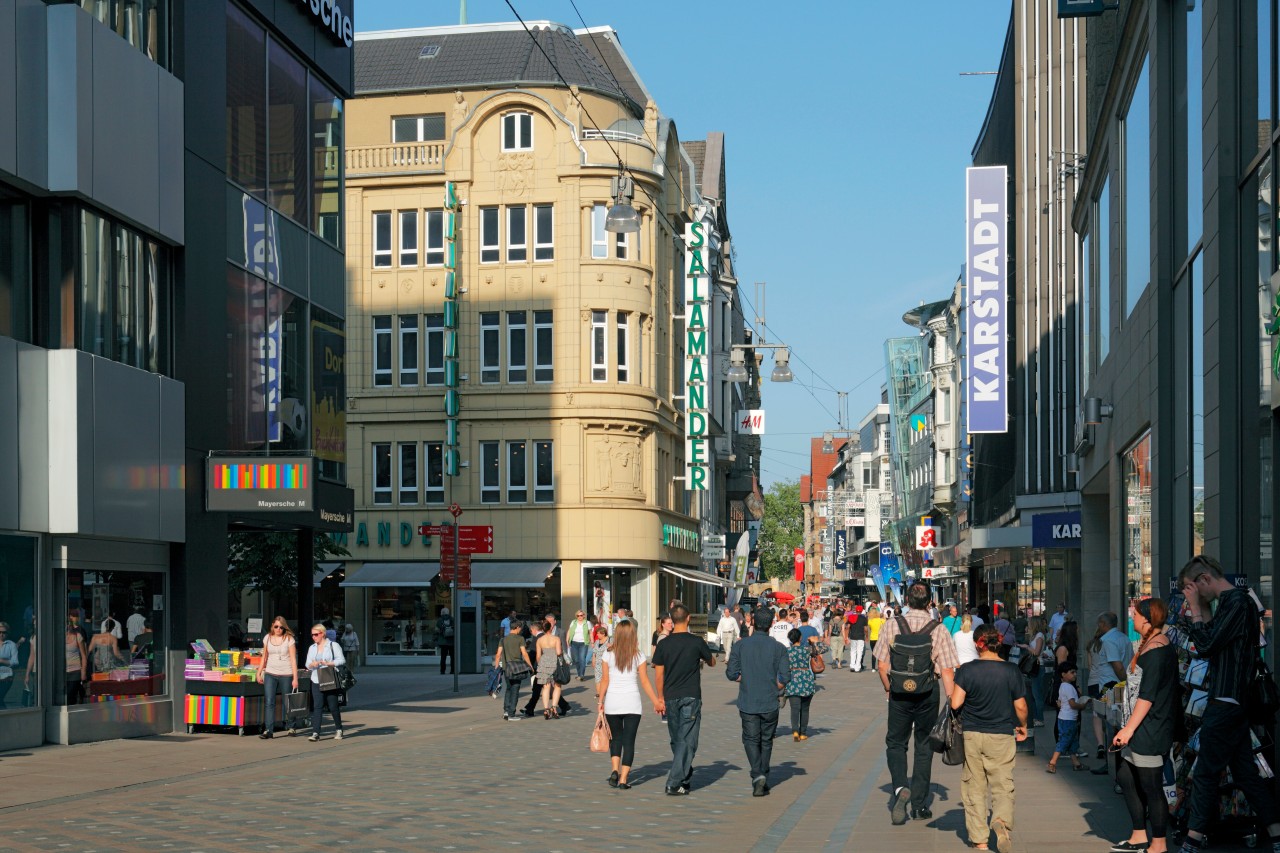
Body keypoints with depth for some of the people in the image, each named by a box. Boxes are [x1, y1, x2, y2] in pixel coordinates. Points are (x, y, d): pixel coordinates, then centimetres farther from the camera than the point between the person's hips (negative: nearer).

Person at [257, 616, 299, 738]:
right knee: (269, 702, -7)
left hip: (286, 675, -2)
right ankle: (268, 730, -10)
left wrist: (295, 678, -11)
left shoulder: (289, 639, -4)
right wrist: (259, 673, 10)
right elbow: (264, 658, 16)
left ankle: (290, 727, 23)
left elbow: (293, 660, -6)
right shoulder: (267, 638, 7)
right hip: (270, 674, 2)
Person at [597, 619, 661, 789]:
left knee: (615, 738, 17)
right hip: (632, 703, -1)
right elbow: (645, 682, -4)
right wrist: (656, 702, 3)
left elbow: (604, 680, -1)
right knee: (629, 740, 4)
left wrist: (601, 701, 8)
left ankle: (615, 770, -2)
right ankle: (623, 778, -1)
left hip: (612, 703, 1)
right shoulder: (638, 656, -4)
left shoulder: (609, 655, -3)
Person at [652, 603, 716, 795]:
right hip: (691, 697, -3)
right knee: (687, 741, -2)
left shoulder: (664, 644, 0)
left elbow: (659, 674, 3)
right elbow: (712, 662, 10)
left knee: (677, 741, 16)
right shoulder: (697, 642, -6)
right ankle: (674, 783, -10)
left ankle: (685, 779, 27)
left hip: (671, 698, 3)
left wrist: (661, 699, 13)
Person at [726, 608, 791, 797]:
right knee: (766, 741, 14)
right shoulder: (778, 648, -4)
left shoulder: (741, 646, -4)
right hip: (770, 703, 0)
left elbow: (731, 673, -4)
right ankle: (763, 782, 17)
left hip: (747, 702, 0)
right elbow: (785, 677, -7)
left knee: (751, 739, 7)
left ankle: (757, 775, -14)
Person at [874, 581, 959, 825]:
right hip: (928, 694, 0)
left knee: (896, 742, 13)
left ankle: (900, 787, -14)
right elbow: (947, 670, -9)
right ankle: (919, 805, 18)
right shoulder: (939, 630, -8)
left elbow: (882, 664, -2)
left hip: (899, 693, 0)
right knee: (924, 747, 13)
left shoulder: (891, 626, -6)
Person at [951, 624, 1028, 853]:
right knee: (1002, 786, 5)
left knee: (974, 788, 10)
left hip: (972, 735, 0)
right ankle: (1002, 822, -22)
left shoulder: (967, 670, -7)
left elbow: (955, 703, -12)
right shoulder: (1012, 671, -4)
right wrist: (1022, 726, 20)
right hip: (1002, 736, 0)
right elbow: (1020, 706, 2)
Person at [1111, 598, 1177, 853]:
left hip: (1150, 733, -11)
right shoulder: (1152, 644, 13)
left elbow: (1147, 696, -23)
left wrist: (1129, 728, -21)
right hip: (1140, 730, 11)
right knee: (1125, 777, 17)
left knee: (1151, 789, -2)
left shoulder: (1156, 650, -19)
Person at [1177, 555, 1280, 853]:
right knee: (1245, 773, 12)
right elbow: (1211, 646, 18)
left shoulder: (1236, 602, -14)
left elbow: (1206, 646, -18)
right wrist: (1202, 612, 9)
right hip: (1234, 702, 10)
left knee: (1205, 773, -5)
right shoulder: (1234, 600, 16)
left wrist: (1196, 609, -8)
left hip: (1226, 703, -10)